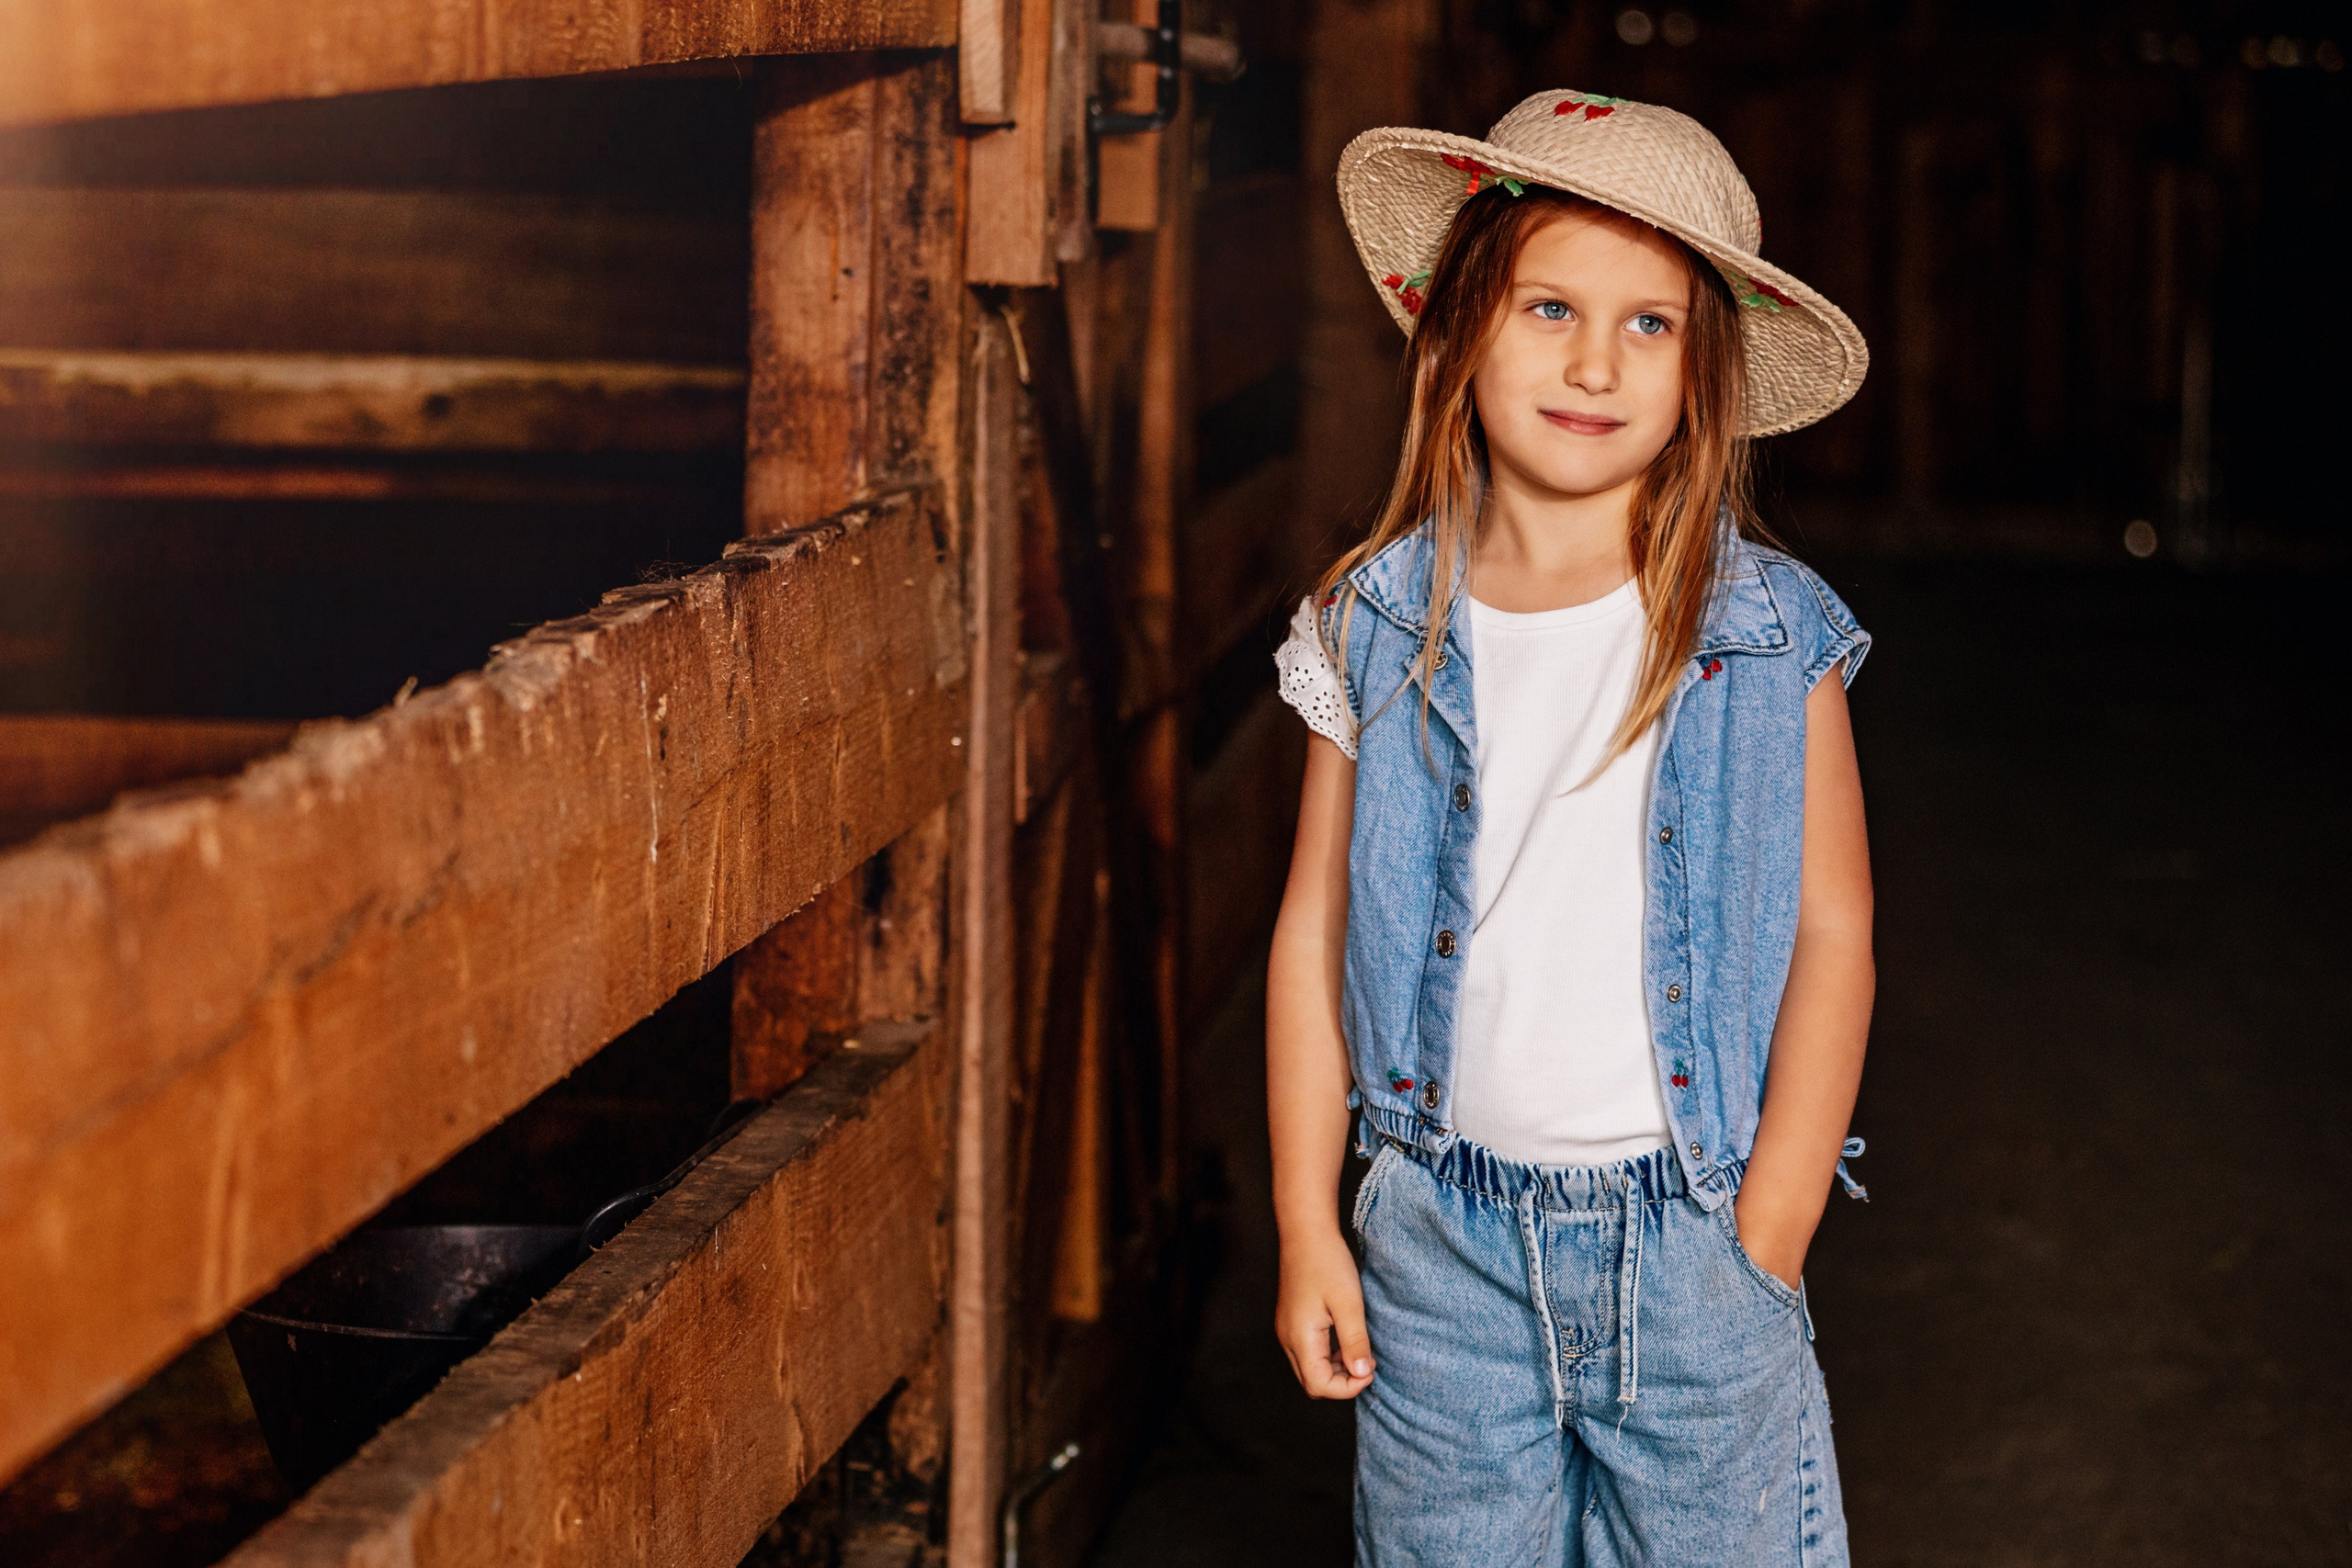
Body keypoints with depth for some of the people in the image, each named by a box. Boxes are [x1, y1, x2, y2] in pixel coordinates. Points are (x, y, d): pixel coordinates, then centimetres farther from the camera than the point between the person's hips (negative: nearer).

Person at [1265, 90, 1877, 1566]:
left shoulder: (1770, 638, -5)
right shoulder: (1378, 630, 0)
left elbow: (1832, 935, -3)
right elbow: (1314, 933, 5)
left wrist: (1766, 1249, -6)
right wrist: (1307, 1230, 5)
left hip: (1690, 1234, -1)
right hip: (1444, 1235, 2)